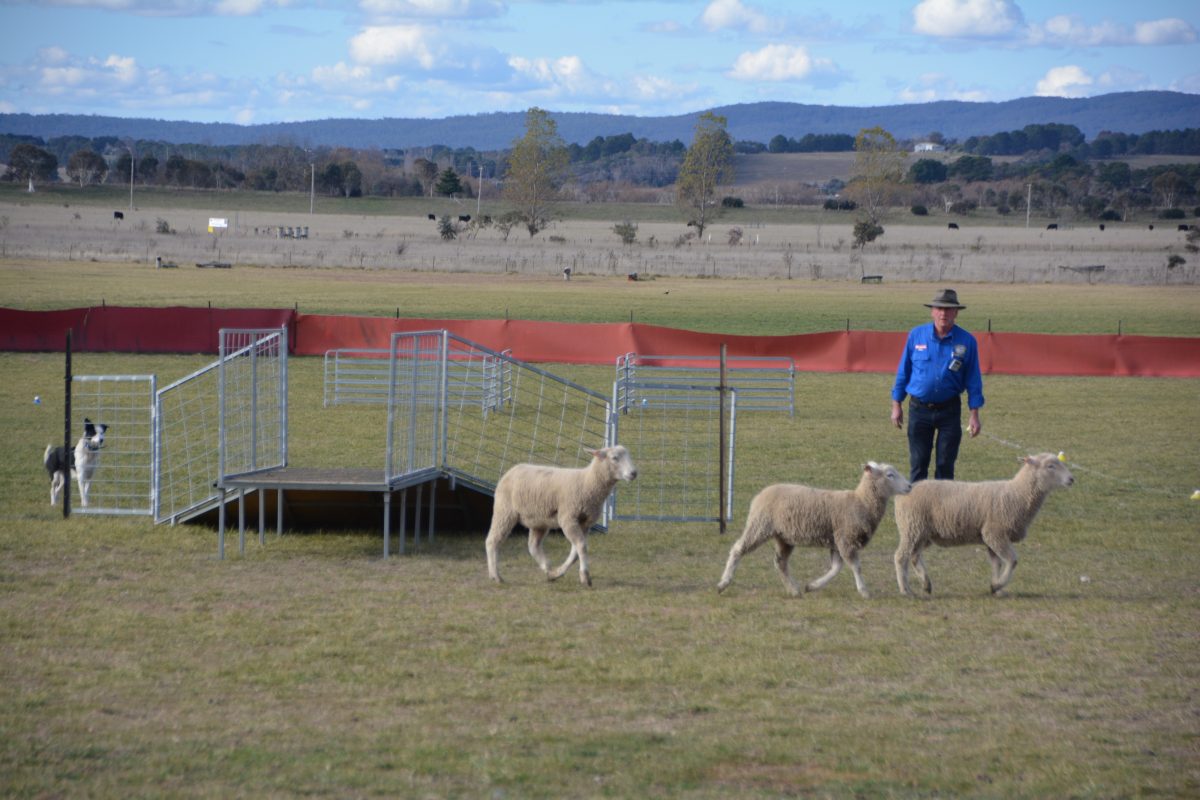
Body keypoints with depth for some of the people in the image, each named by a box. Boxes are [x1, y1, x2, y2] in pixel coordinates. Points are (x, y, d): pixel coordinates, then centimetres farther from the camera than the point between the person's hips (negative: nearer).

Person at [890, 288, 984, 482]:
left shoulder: (966, 341, -3)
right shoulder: (916, 335, -1)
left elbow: (973, 380, 1)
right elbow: (903, 372, 6)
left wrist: (974, 415, -3)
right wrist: (896, 405, 5)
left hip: (949, 410, 0)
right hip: (919, 408, 0)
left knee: (945, 465, 4)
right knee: (918, 464, 2)